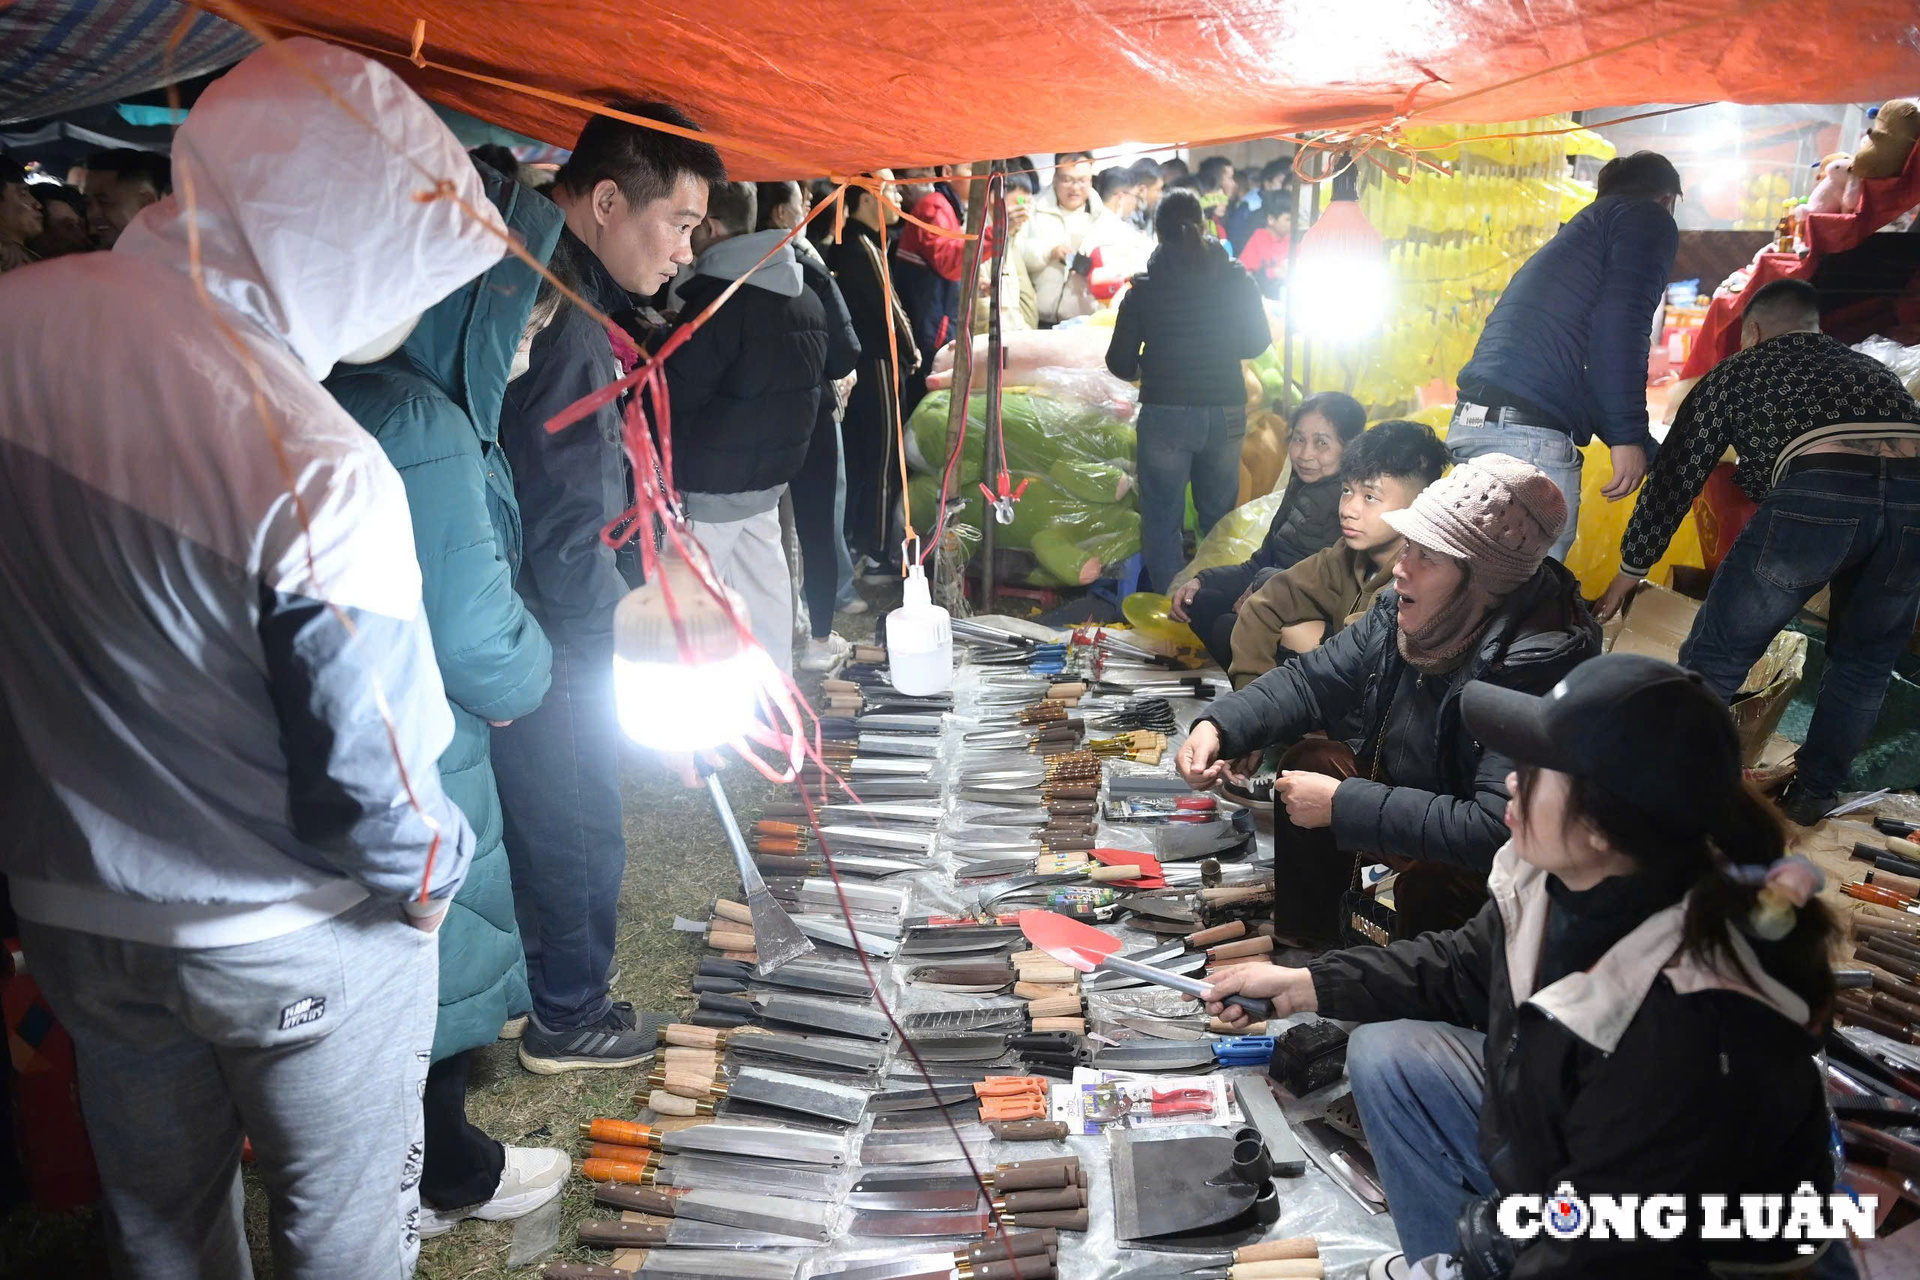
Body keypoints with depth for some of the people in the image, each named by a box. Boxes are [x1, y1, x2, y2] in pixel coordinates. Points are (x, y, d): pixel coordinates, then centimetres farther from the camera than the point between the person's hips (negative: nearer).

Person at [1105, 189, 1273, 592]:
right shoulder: (1236, 279, -2)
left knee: (1162, 520, 7)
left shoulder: (1144, 289, -7)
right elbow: (1258, 341, 10)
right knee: (1219, 517, 18)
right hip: (1225, 413, 3)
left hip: (1165, 413, -3)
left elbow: (1120, 363, -5)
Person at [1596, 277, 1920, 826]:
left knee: (1716, 656, 10)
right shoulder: (1872, 368, 36)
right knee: (1864, 658, 26)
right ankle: (1813, 794, 31)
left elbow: (1674, 478, 23)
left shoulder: (1736, 372, 24)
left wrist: (1630, 569, 32)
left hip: (1817, 490, -4)